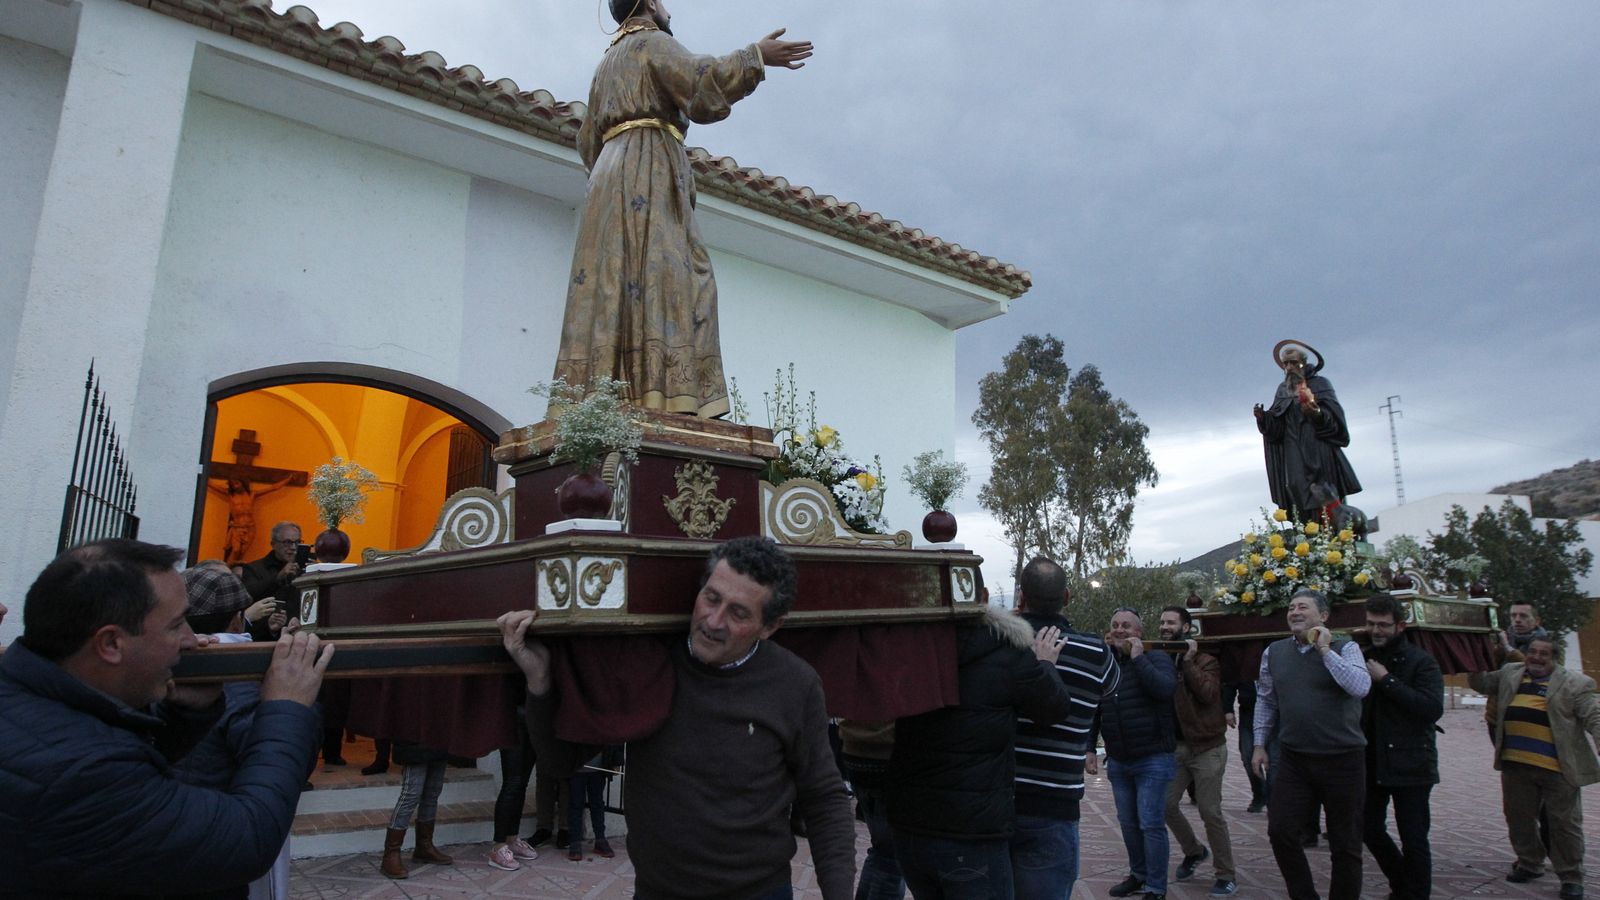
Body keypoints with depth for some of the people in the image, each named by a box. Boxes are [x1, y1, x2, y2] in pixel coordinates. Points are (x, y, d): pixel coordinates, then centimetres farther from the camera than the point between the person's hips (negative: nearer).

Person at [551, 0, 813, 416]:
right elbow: (698, 82, -14)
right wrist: (755, 56, -12)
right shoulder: (653, 42, 5)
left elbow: (587, 141, 29)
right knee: (660, 272, -20)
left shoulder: (608, 63, 30)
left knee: (615, 277, -4)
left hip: (611, 168, 8)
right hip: (649, 169, -8)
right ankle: (661, 391, -33)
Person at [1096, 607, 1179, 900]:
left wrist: (1138, 657, -21)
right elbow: (1093, 712, 13)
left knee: (1151, 824, -3)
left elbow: (1165, 689, -28)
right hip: (1117, 761, 5)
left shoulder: (1156, 658, -6)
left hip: (1153, 759, -5)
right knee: (1128, 823, 14)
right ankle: (1138, 875, 31)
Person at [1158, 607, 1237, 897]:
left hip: (1207, 746, -5)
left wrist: (1188, 662, -21)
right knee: (1167, 804, 6)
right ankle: (1194, 851, 32)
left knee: (1210, 812, -2)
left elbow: (1208, 694, -23)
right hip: (1175, 746, 5)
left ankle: (1226, 876, 12)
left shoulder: (1205, 659, -7)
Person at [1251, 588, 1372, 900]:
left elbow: (1361, 687, -22)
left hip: (1342, 759, -3)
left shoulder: (1344, 648, -5)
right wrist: (1260, 744, 13)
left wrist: (1325, 651, -21)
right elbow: (1265, 700, 15)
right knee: (1280, 831, 0)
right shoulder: (1274, 652, 7)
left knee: (1345, 843, 8)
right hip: (1293, 759, 4)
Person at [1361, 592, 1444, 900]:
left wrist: (1387, 680, -22)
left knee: (1413, 840, 1)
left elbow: (1433, 708, -22)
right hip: (1371, 763, 6)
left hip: (1409, 765, -5)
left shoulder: (1420, 662, -8)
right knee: (1370, 830, 12)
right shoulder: (1365, 658, 8)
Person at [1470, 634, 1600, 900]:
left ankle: (1571, 877, 19)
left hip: (1557, 767, -4)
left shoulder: (1574, 683, -1)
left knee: (1565, 823, 5)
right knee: (1519, 818, 14)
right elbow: (1479, 683, 21)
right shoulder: (1510, 673, 12)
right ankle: (1529, 863, 31)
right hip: (1515, 764, 4)